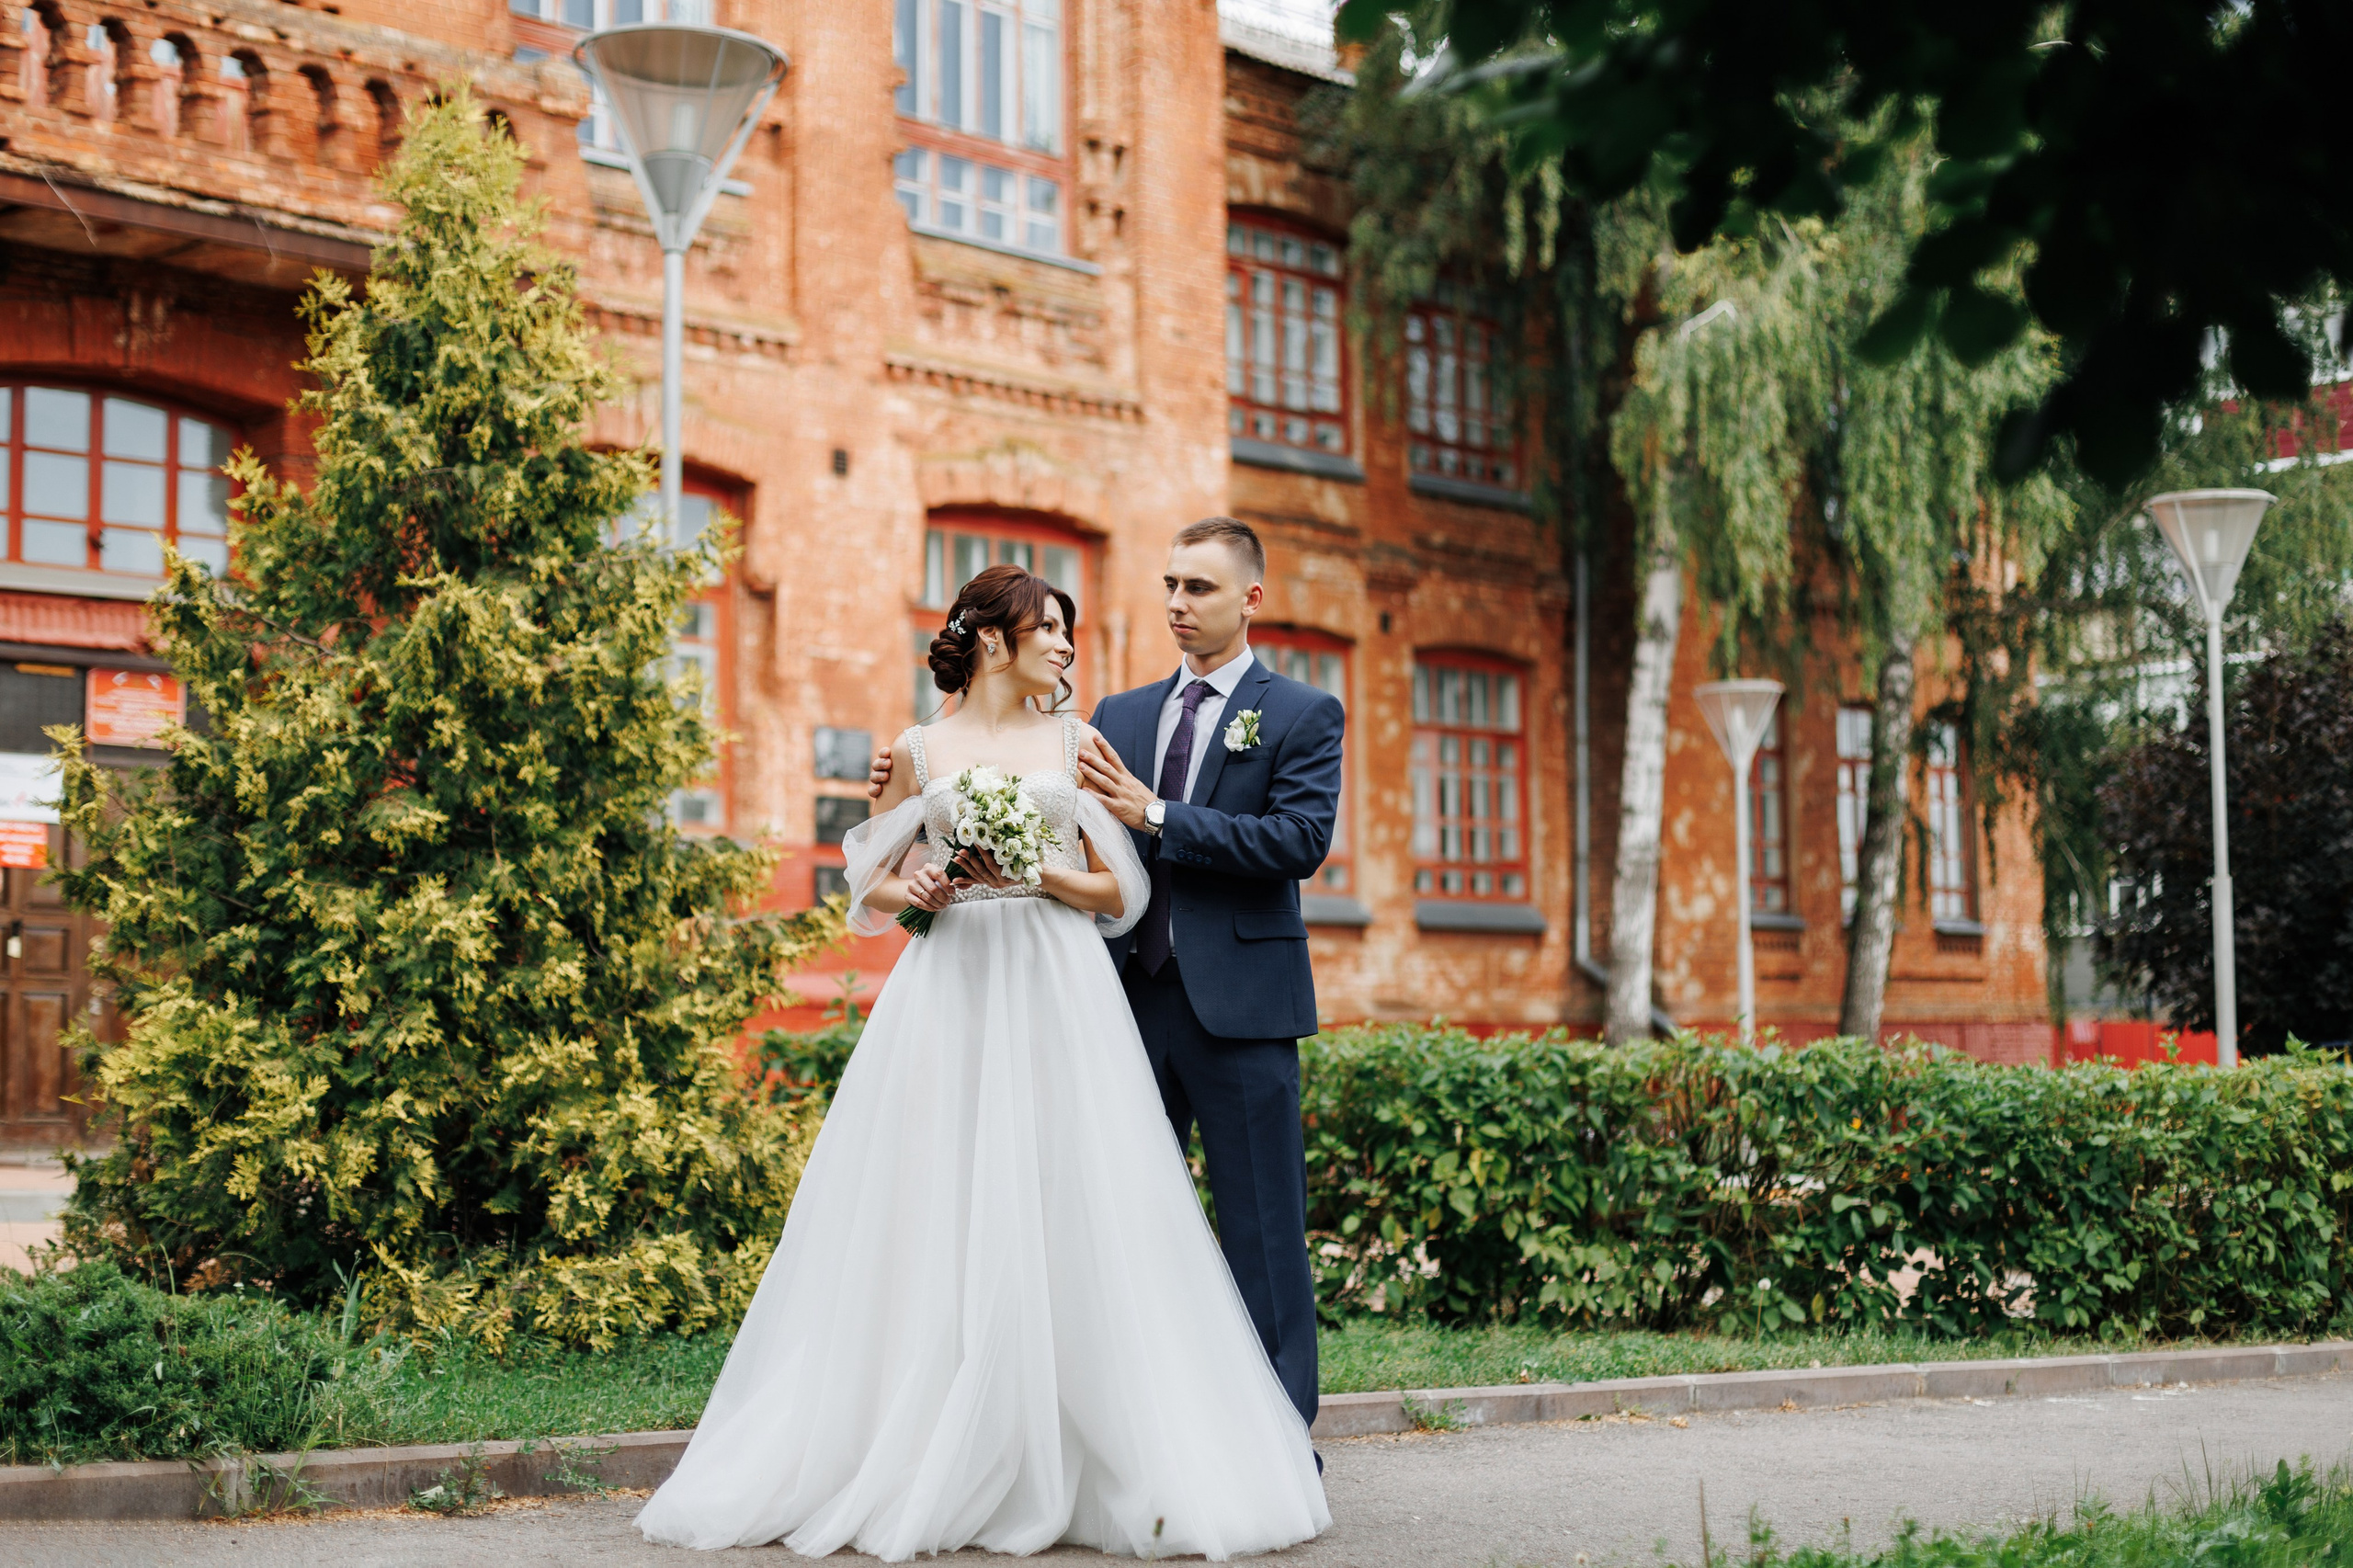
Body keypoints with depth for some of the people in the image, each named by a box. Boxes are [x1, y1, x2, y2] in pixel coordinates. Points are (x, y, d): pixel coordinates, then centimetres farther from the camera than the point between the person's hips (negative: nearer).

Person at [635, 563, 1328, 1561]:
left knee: (1065, 1222, -6)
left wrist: (1037, 874, -8)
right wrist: (915, 889, -7)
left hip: (1057, 995, 0)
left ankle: (1074, 1468, -1)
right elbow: (873, 888, 14)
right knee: (931, 1217, -4)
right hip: (948, 997, 0)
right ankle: (919, 1467, 3)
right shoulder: (920, 753, 10)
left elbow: (1118, 890, 9)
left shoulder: (1076, 744, 12)